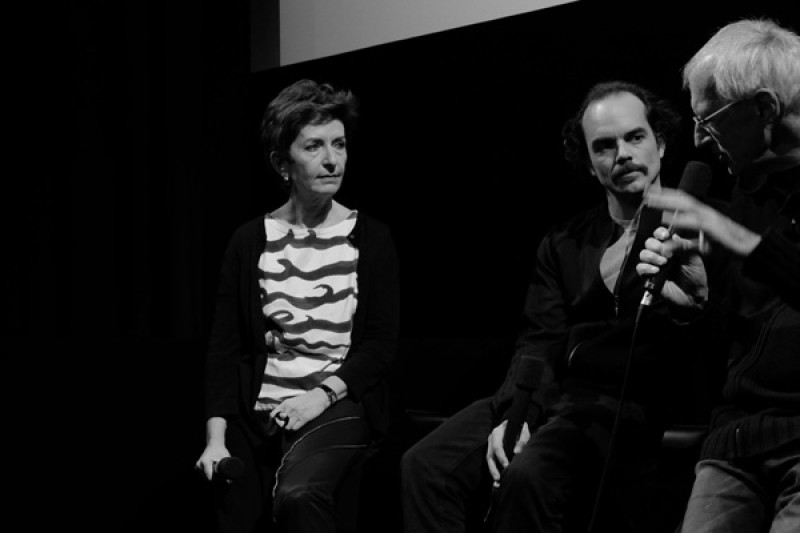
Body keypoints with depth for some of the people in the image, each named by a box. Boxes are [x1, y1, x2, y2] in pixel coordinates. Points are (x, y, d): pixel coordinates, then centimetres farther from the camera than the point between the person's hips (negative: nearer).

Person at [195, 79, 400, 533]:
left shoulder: (371, 239, 2)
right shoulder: (250, 242, 5)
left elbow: (381, 344, 0)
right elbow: (225, 346, 3)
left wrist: (321, 395, -15)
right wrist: (215, 436, -9)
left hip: (340, 406, -2)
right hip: (259, 412, 3)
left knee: (298, 493, -31)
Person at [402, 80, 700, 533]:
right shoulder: (563, 244, 21)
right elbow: (540, 343, 11)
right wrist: (514, 414, -7)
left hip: (631, 406, -5)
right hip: (550, 398, 5)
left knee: (528, 475, -33)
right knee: (425, 464, -17)